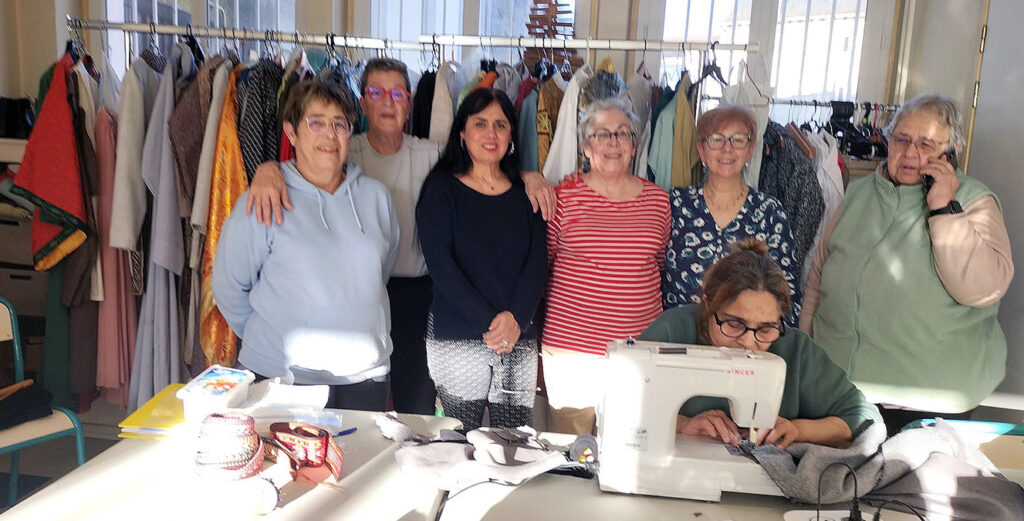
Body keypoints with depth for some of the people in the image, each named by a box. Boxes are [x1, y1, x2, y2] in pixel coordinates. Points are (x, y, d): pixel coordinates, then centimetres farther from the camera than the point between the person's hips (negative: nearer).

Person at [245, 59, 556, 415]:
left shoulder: (430, 156, 4)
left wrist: (526, 175, -15)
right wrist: (268, 169, -37)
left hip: (415, 290, 1)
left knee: (418, 405, 9)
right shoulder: (344, 154, -1)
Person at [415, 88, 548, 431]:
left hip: (520, 340, 3)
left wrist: (515, 318, -13)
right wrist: (489, 323, -16)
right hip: (456, 342, -3)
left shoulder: (525, 193, 11)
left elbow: (538, 262, 4)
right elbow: (441, 265, -8)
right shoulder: (442, 189, 2)